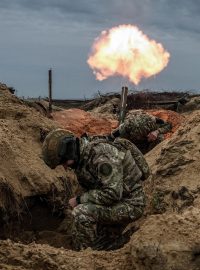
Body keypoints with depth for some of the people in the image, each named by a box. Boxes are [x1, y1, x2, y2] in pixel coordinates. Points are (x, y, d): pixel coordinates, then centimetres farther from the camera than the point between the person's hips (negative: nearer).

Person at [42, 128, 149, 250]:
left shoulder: (102, 153, -27)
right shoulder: (82, 156, 4)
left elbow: (112, 193, -31)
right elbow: (90, 189, 17)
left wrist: (79, 199, -21)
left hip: (129, 205, -10)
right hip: (116, 204, 10)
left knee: (82, 213, -27)